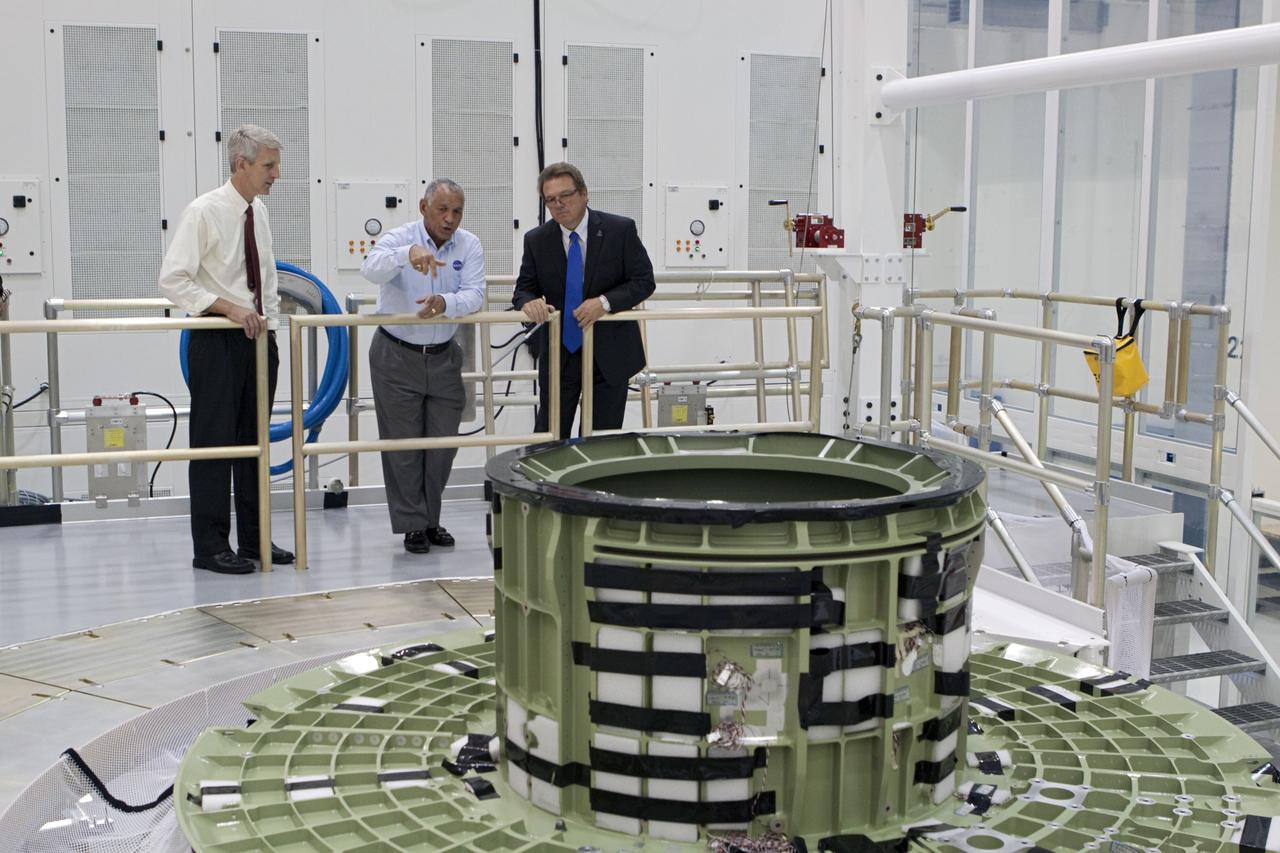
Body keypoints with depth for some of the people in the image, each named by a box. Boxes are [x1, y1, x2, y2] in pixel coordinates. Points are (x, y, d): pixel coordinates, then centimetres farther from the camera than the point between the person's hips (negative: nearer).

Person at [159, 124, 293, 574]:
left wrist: (270, 319, 11)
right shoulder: (204, 211, -12)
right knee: (214, 442, -4)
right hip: (217, 342, -7)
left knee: (254, 440, 12)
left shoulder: (258, 211, 10)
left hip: (258, 337, 7)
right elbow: (172, 280, -16)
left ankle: (254, 539, 20)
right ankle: (211, 547, 3)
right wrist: (229, 307, -22)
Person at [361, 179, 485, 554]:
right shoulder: (400, 238, -11)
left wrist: (445, 303, -39)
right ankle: (413, 525, 13)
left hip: (444, 357, 3)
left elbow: (474, 295, -17)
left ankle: (431, 519, 26)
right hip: (396, 357, -3)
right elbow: (372, 269, -33)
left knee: (444, 442, 9)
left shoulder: (469, 246, -4)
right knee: (404, 442, 2)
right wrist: (408, 253, -53)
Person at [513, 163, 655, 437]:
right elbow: (524, 288, 6)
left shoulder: (621, 230, -7)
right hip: (558, 354, 2)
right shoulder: (536, 240, 0)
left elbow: (644, 281, -6)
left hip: (609, 353, -2)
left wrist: (605, 302, -22)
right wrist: (529, 302, -19)